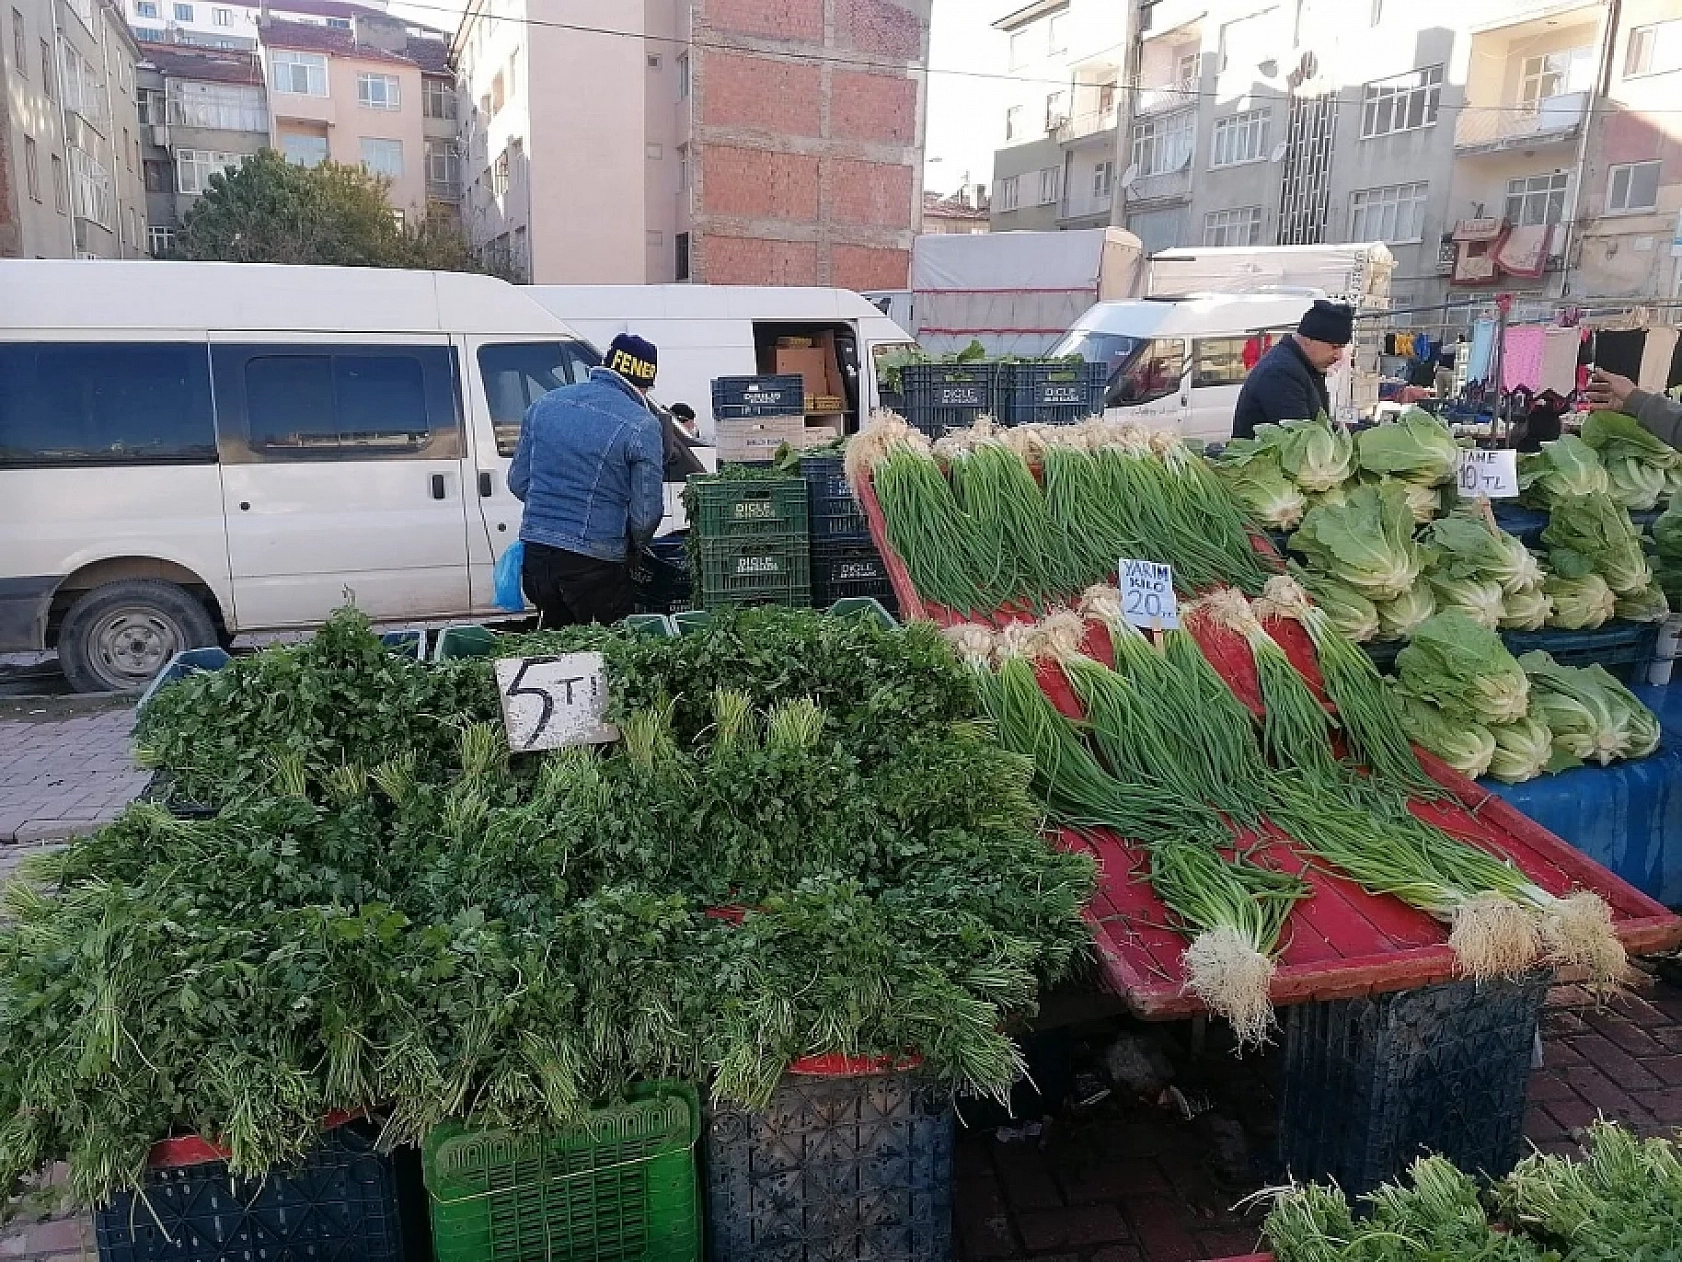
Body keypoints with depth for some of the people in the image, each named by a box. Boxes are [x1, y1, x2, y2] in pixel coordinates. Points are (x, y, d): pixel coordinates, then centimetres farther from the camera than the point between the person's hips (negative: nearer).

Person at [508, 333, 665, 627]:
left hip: (535, 555, 6)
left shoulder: (544, 405, 7)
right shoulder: (642, 426, -11)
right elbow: (646, 514, -10)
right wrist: (633, 547, 11)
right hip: (594, 566, -6)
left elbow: (518, 483, 12)